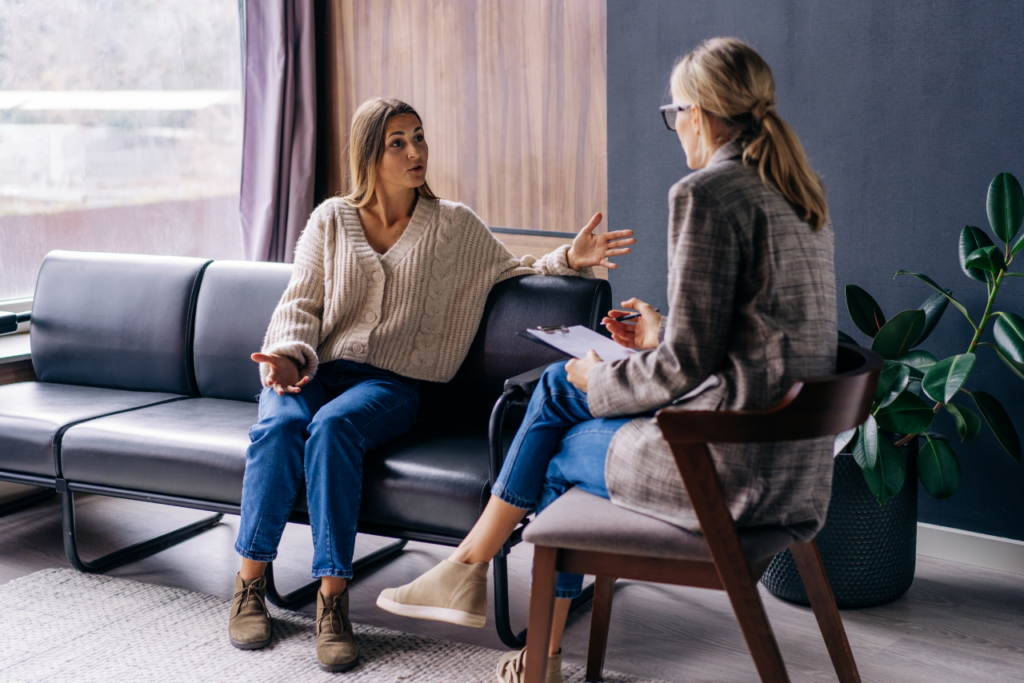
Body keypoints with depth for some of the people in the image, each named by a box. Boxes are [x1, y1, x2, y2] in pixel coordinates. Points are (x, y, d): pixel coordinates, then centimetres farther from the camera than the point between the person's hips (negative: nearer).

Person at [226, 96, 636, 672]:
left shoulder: (454, 225, 11)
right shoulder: (331, 220, 12)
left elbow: (515, 270, 13)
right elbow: (300, 304, 7)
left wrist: (569, 259, -7)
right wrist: (289, 356, -13)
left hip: (390, 383, -1)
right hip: (316, 368, 2)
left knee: (333, 427, -35)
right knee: (280, 425, -33)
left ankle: (333, 598, -34)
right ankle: (251, 583, -22)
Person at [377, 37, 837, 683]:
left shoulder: (707, 194, -17)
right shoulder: (798, 195, 12)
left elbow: (688, 363, -18)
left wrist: (605, 380, -1)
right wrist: (661, 336, 20)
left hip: (733, 463, -9)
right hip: (791, 460, 9)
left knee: (560, 457, 15)